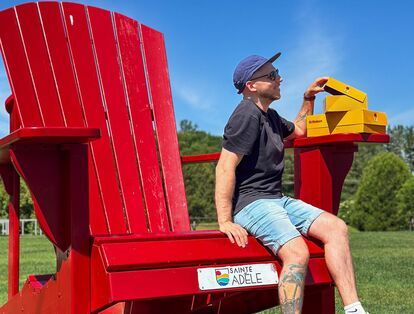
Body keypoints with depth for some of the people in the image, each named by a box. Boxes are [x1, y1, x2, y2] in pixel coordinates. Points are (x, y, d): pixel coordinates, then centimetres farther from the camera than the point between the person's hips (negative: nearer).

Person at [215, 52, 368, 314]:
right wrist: (225, 222, -25)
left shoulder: (270, 116, 19)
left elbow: (298, 130, 42)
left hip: (277, 199, 10)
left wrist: (308, 98, 28)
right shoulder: (247, 115, -12)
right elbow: (225, 168, -19)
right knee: (297, 252, -30)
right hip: (251, 202, -10)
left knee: (337, 228, -3)